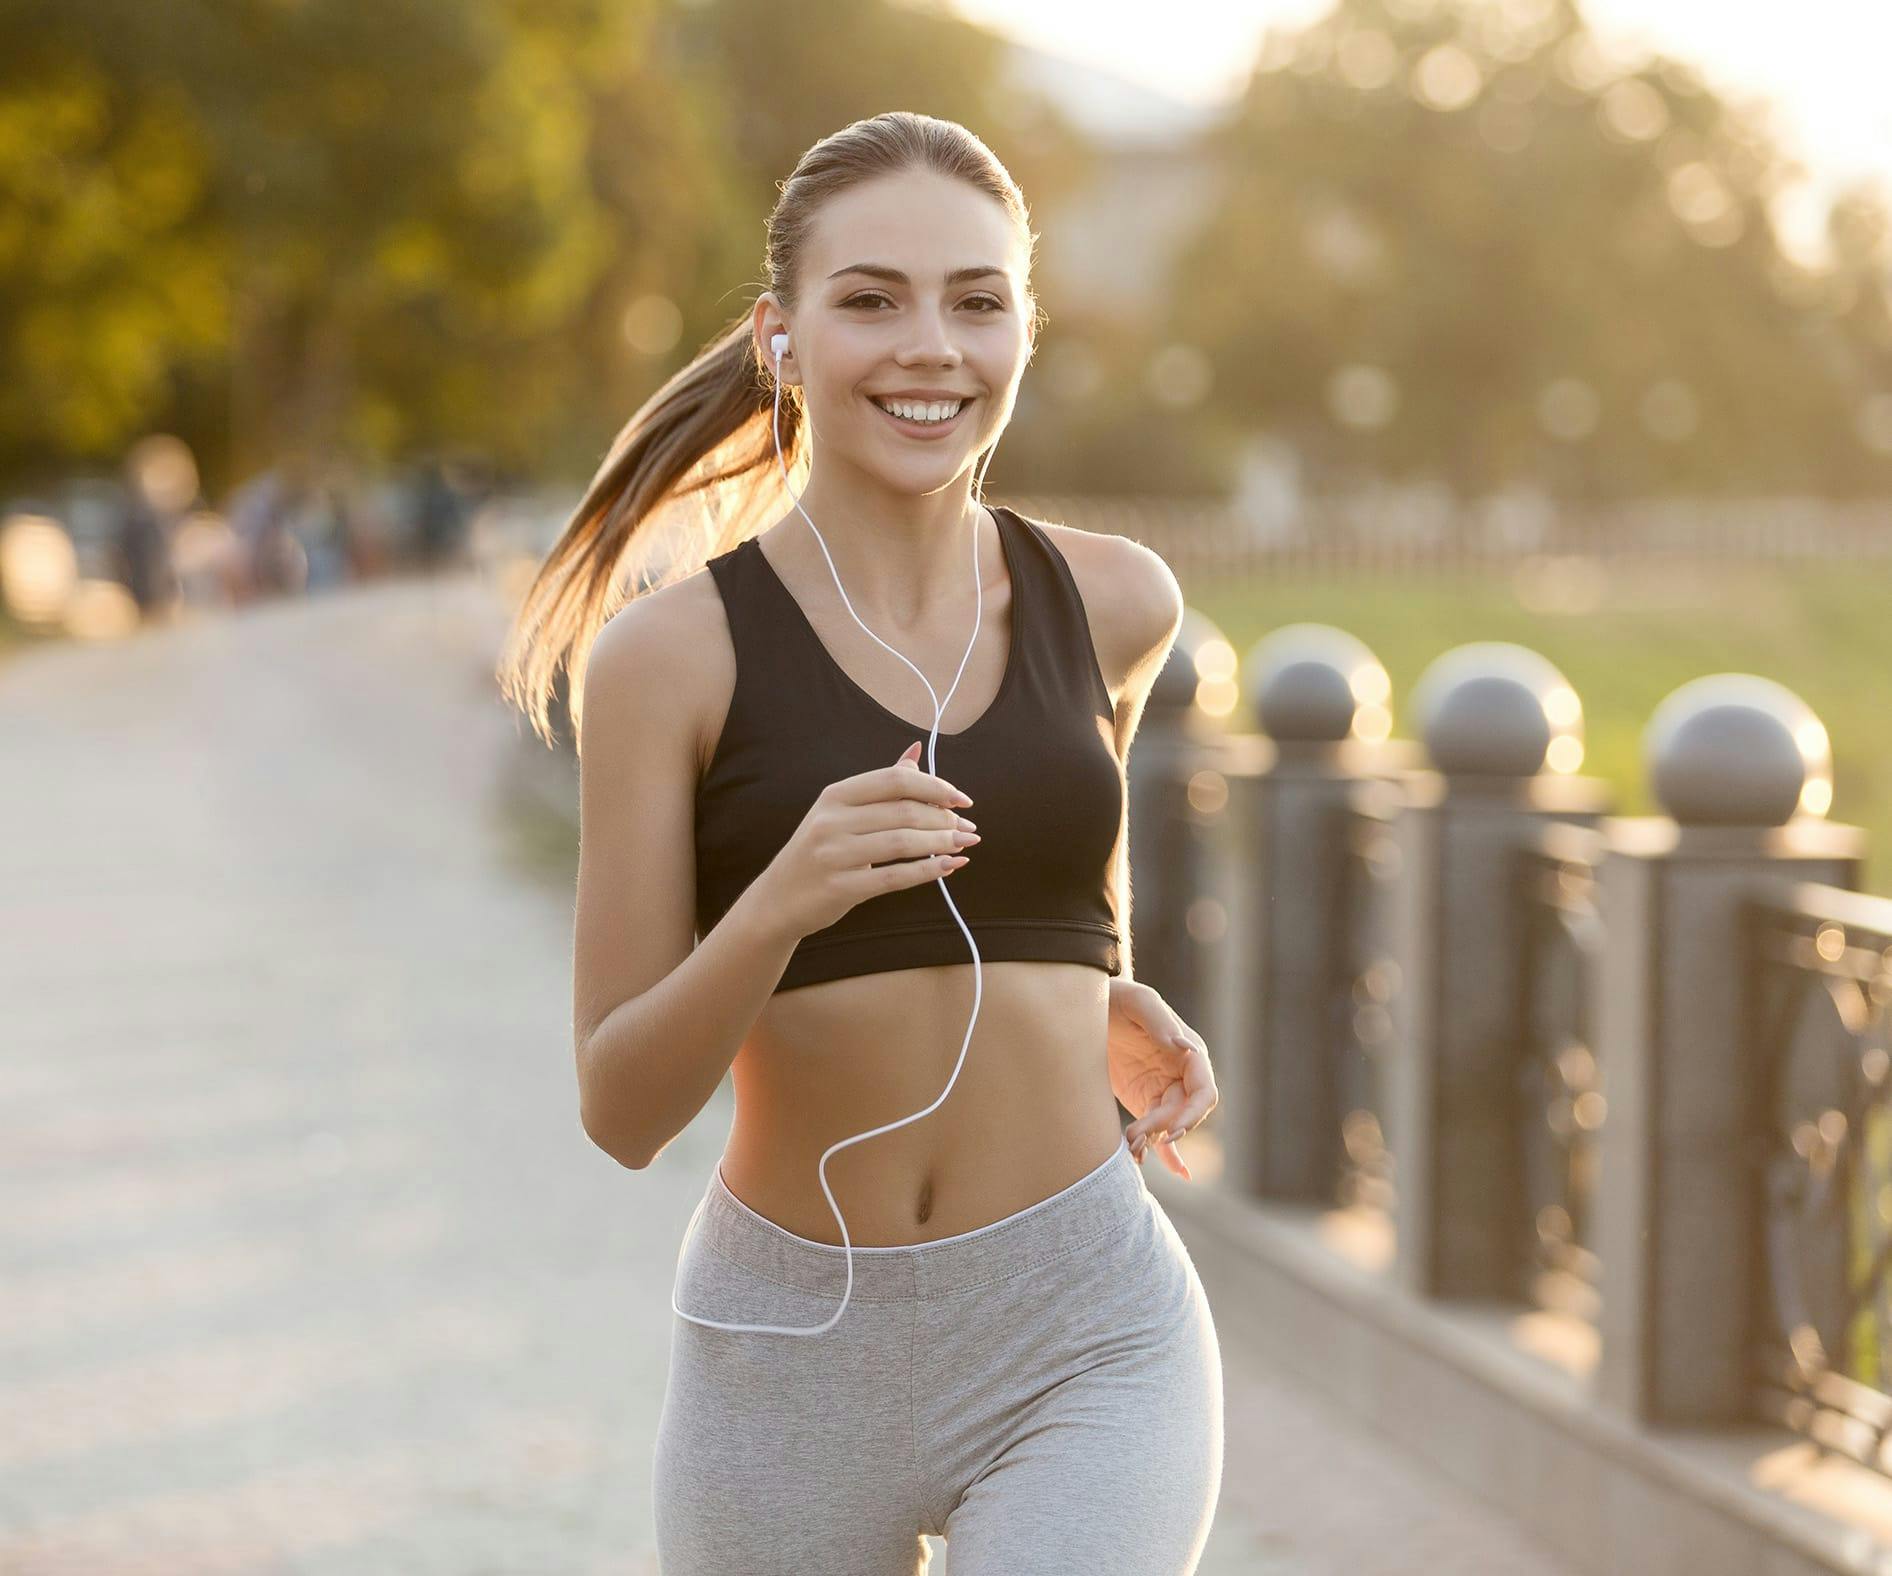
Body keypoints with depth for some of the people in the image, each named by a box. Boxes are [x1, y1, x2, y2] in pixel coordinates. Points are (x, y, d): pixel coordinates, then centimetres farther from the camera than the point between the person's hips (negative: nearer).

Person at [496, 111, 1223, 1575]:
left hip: (1082, 1340, 1)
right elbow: (624, 1109, -8)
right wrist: (782, 901, -25)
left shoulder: (1113, 602, 1)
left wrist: (1127, 1014, 7)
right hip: (794, 1347, 0)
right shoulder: (667, 653, -7)